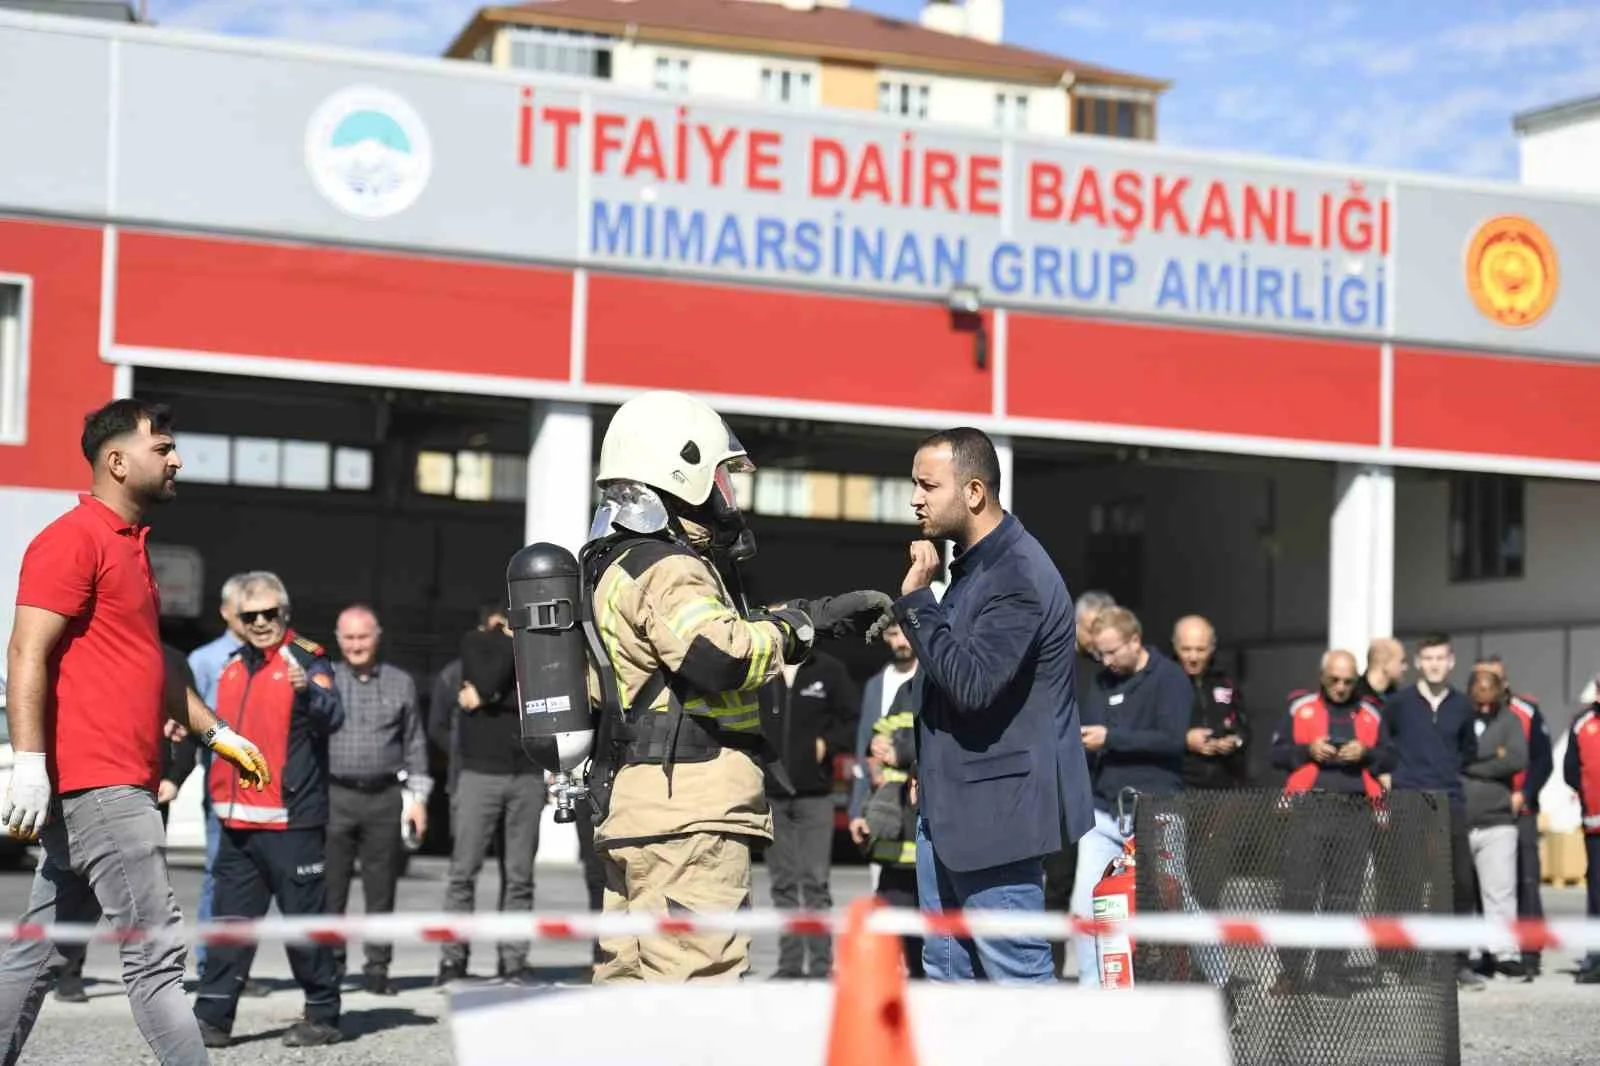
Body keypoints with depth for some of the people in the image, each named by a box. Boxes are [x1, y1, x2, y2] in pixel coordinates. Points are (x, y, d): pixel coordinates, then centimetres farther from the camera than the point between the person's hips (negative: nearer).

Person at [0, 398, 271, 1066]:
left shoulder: (130, 545, 21)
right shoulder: (75, 538, -9)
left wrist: (215, 732, 31)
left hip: (117, 789, 10)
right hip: (98, 785, -10)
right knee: (157, 952, -9)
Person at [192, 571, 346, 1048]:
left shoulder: (307, 659, -5)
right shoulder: (233, 667, 15)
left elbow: (332, 716, -22)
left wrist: (308, 691, -41)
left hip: (291, 822, -6)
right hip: (237, 820, 7)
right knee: (230, 922, 8)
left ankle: (323, 1015, 8)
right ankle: (212, 1018, 12)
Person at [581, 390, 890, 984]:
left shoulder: (619, 565, 21)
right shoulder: (666, 570, -12)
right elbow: (722, 658, -27)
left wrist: (823, 618, 15)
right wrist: (799, 623, -10)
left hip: (633, 811, 11)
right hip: (688, 818, -11)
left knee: (628, 976, 12)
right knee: (694, 979, -10)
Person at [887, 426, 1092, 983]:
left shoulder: (1018, 577, -19)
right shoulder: (972, 563, 13)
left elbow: (971, 684, -29)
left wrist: (916, 599, -22)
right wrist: (930, 773, 17)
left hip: (995, 810, -10)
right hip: (950, 808, 10)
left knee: (1018, 974, -4)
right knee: (946, 970, 15)